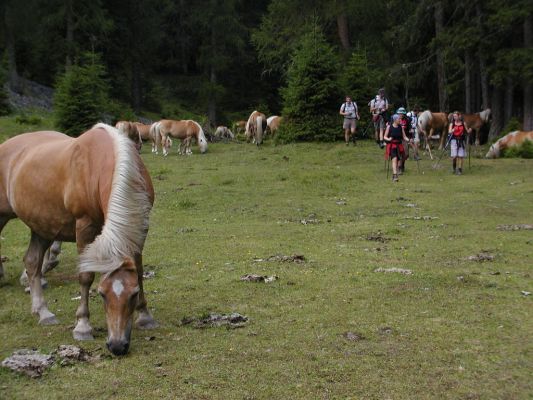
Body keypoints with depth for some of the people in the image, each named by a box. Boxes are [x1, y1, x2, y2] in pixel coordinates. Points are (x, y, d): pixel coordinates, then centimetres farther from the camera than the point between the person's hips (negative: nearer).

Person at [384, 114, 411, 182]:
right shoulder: (389, 127, -3)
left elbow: (404, 137, 8)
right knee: (394, 159, -21)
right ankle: (395, 175, -26)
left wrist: (408, 140, -12)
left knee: (399, 160, 4)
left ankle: (394, 176, 19)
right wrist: (388, 139, -21)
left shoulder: (401, 127, 6)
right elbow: (385, 137, 0)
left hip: (399, 145, 4)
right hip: (392, 145, -4)